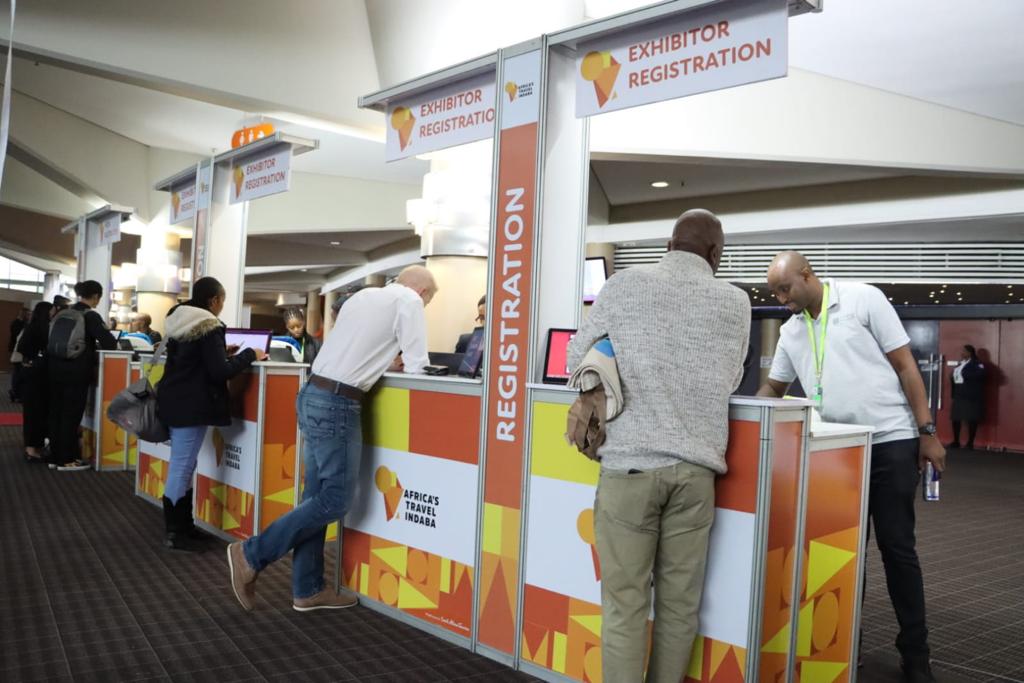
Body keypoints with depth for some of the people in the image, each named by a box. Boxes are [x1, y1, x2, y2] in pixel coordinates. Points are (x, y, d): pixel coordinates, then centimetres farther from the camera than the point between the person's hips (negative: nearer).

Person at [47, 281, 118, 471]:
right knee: (72, 415, 0)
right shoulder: (91, 316, -9)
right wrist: (97, 344, 7)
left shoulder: (62, 314, 11)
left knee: (56, 413, 12)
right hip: (76, 371, -7)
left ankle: (55, 457, 18)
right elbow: (109, 343, -16)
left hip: (55, 368, 7)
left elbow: (53, 340, 20)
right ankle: (67, 460, 4)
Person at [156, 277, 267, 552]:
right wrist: (249, 354, -10)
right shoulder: (209, 328, -16)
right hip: (191, 405, -9)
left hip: (175, 401, 9)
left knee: (182, 466, 15)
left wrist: (223, 352, 20)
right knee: (182, 468, -5)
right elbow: (220, 372, -20)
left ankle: (183, 524, 22)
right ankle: (174, 533, 1)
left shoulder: (180, 321, 10)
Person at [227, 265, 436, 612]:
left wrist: (383, 361, 22)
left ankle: (308, 589, 18)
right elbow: (416, 366, -5)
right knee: (334, 500, -1)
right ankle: (251, 554, 5)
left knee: (318, 495, 12)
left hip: (314, 394, 9)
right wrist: (404, 362, 14)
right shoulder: (409, 301, -2)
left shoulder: (365, 295, 21)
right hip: (336, 403, -9)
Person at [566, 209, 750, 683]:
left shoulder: (623, 285, 2)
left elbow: (577, 358, 10)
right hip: (695, 469, 2)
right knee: (680, 601, 12)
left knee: (625, 600, 4)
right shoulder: (736, 303, 7)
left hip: (629, 463, -2)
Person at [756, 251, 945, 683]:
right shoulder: (791, 331, 10)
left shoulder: (864, 299, -5)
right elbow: (773, 388, 20)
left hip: (890, 440, -4)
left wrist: (927, 431, -9)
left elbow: (905, 365, -5)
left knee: (897, 546, 1)